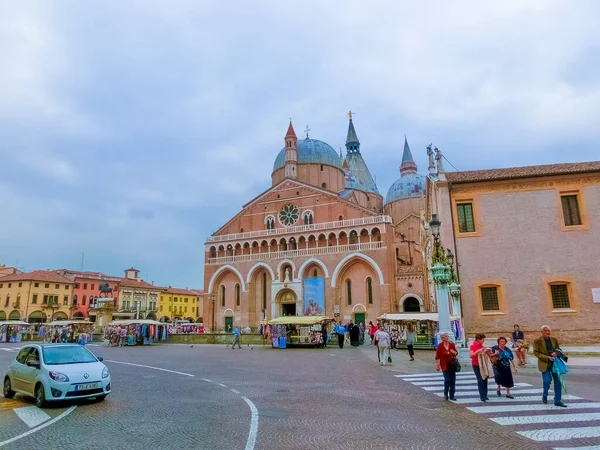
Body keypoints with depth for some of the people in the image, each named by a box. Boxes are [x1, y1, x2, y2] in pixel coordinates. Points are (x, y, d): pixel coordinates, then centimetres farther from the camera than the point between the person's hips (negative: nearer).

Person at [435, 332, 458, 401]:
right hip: (445, 365, -4)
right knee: (447, 379, -11)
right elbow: (437, 357, -7)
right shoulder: (440, 346, -9)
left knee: (453, 380, 7)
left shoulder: (451, 344, 2)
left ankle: (452, 396, 19)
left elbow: (456, 353, 14)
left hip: (452, 364, 4)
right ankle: (445, 393, 15)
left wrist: (454, 352, -9)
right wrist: (437, 365, -8)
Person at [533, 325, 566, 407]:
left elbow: (558, 349, 18)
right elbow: (536, 353, -8)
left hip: (554, 363, 5)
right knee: (547, 380, -10)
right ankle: (544, 397, 15)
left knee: (558, 381, 4)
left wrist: (555, 353, -6)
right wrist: (547, 358, -17)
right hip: (545, 364, -4)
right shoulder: (537, 341, -6)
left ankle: (558, 401, 15)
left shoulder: (554, 340, 7)